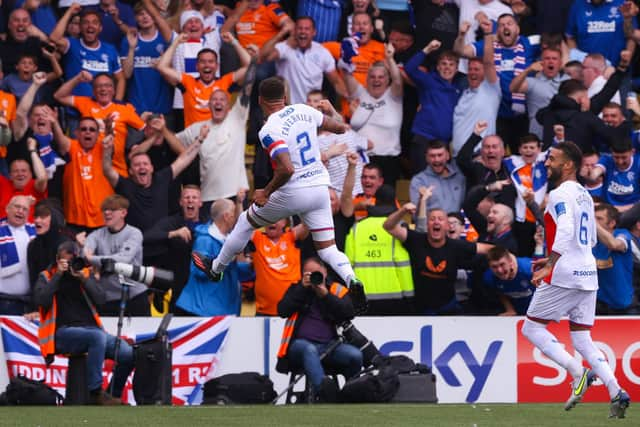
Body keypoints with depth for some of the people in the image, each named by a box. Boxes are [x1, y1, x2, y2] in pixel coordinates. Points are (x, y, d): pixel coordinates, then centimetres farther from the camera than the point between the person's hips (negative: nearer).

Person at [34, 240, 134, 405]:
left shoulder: (86, 273, 16)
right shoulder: (47, 277, 10)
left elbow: (100, 298, 2)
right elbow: (40, 300, -10)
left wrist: (83, 277, -9)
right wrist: (58, 275, -9)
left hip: (90, 328, 4)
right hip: (63, 333, -4)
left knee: (128, 353, -17)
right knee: (97, 336, -36)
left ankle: (114, 396, 3)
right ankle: (95, 393, -32)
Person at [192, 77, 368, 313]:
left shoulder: (270, 130, -17)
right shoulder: (304, 110, 1)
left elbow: (287, 169, -28)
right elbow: (340, 128, 14)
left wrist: (266, 193, -14)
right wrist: (341, 126, 37)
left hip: (292, 193, -5)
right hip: (320, 186, 5)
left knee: (246, 222, 20)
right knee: (328, 249, 7)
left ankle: (216, 268, 38)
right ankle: (352, 280, -23)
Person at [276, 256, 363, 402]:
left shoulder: (338, 290, 14)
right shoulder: (296, 289, 16)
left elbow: (349, 313, -4)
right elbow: (282, 311, -2)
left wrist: (325, 294, -11)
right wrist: (303, 288, -7)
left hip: (329, 344, 1)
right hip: (301, 343, -1)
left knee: (355, 355, -26)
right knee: (309, 349, -37)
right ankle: (320, 390, -55)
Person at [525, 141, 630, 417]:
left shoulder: (560, 194, -10)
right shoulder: (584, 195, 18)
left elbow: (565, 232, -25)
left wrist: (549, 265, -30)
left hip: (564, 276, -8)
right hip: (587, 275, 8)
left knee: (532, 328, 3)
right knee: (582, 341, 9)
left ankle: (578, 372, -11)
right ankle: (617, 393, -8)